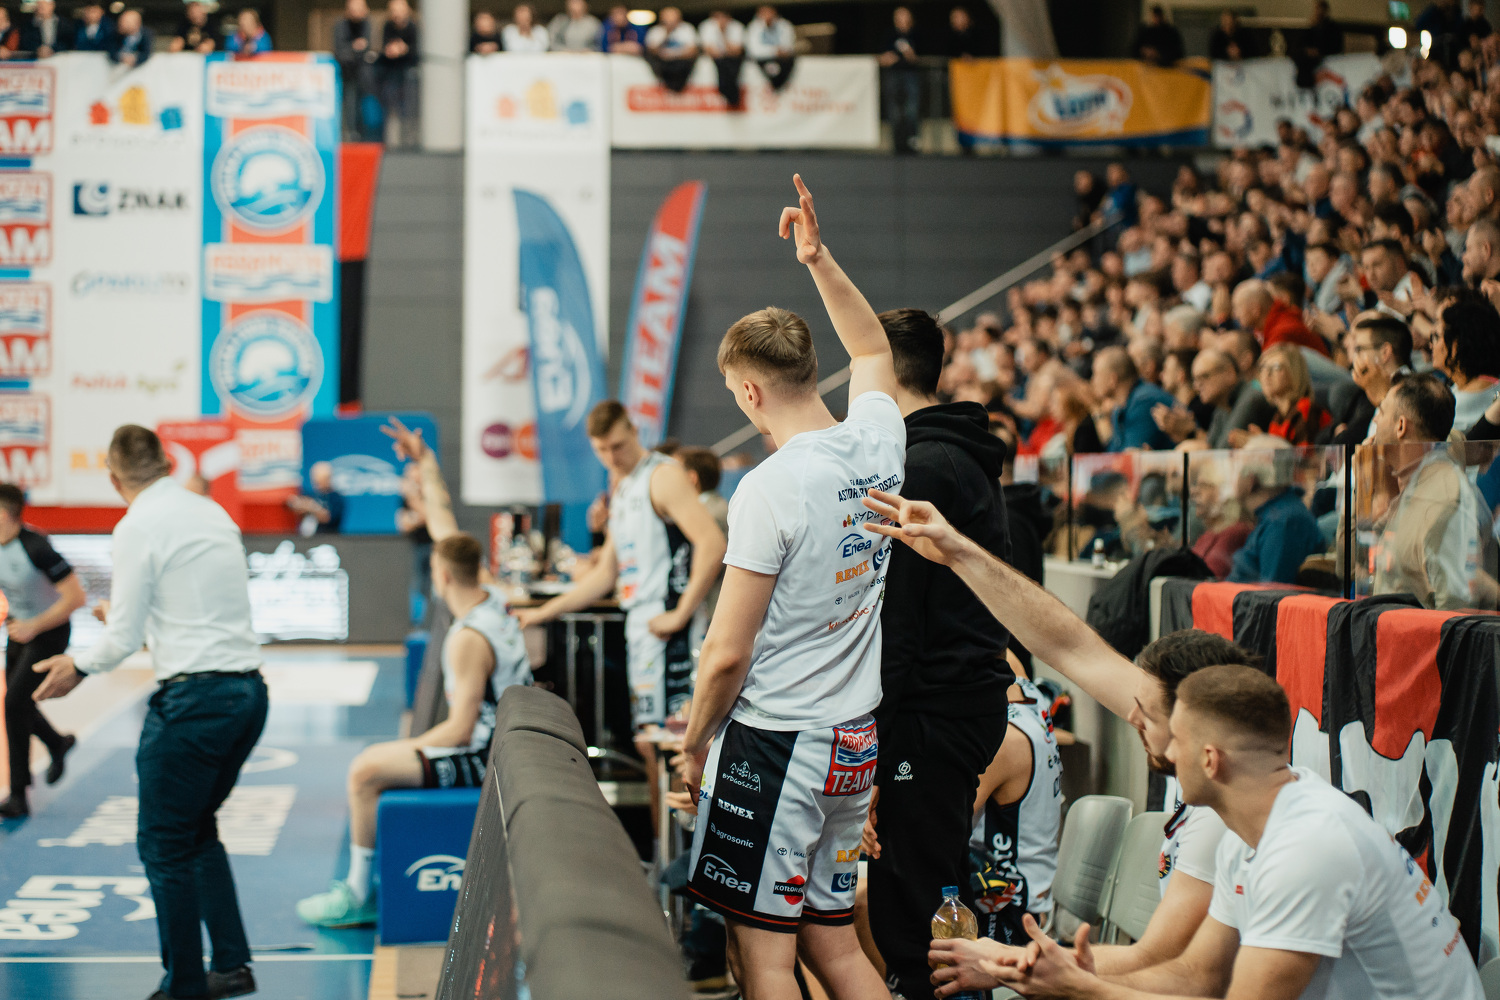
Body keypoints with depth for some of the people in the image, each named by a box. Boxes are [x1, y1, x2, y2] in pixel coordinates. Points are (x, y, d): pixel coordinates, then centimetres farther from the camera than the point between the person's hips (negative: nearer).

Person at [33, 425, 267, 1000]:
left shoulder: (138, 527, -9)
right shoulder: (212, 512, 12)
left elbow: (124, 638, -7)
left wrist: (79, 667, 11)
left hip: (193, 696, -8)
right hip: (248, 689, 8)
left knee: (164, 845, 4)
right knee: (197, 829, 22)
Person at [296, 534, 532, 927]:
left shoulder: (468, 639, -24)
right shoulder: (496, 601, 2)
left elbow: (460, 730, -23)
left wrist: (410, 747, -11)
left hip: (484, 757, -11)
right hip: (501, 742, 11)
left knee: (365, 772, -14)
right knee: (375, 757, 18)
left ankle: (358, 894, -3)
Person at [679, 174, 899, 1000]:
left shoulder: (771, 486, -17)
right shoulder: (879, 443, 3)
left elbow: (728, 653, -14)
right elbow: (873, 350, 28)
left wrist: (692, 745, 0)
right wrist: (819, 260, 28)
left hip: (774, 740, -8)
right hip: (857, 744, 8)